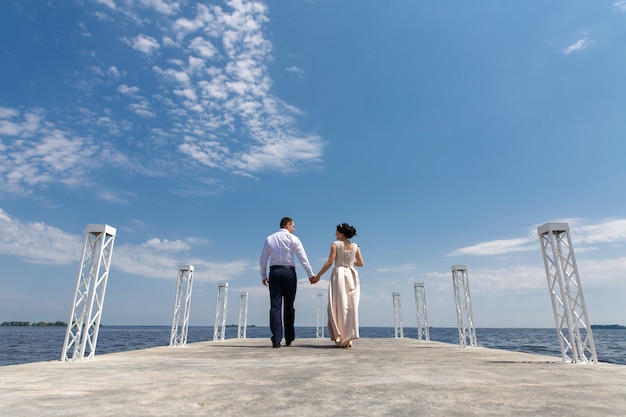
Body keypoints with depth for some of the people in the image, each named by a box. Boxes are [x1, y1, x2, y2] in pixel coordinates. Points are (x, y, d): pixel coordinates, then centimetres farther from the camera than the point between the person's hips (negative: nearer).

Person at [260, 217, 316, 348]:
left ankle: (276, 340, -7)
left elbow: (263, 259, 12)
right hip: (289, 272, -2)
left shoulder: (269, 238, 11)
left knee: (275, 305, 0)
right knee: (289, 306, 8)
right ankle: (289, 339, 15)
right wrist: (311, 274, -2)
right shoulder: (293, 238, 1)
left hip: (274, 272, 2)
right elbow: (303, 258, -4)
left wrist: (263, 275, 20)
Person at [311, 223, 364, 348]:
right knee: (351, 306, 5)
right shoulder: (355, 246, 8)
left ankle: (341, 338, 0)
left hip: (339, 274, -3)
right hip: (352, 275, 4)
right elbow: (361, 263, 9)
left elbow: (330, 262, -9)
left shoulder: (335, 244, -3)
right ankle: (349, 338, 6)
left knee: (339, 306, 1)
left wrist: (318, 275, -4)